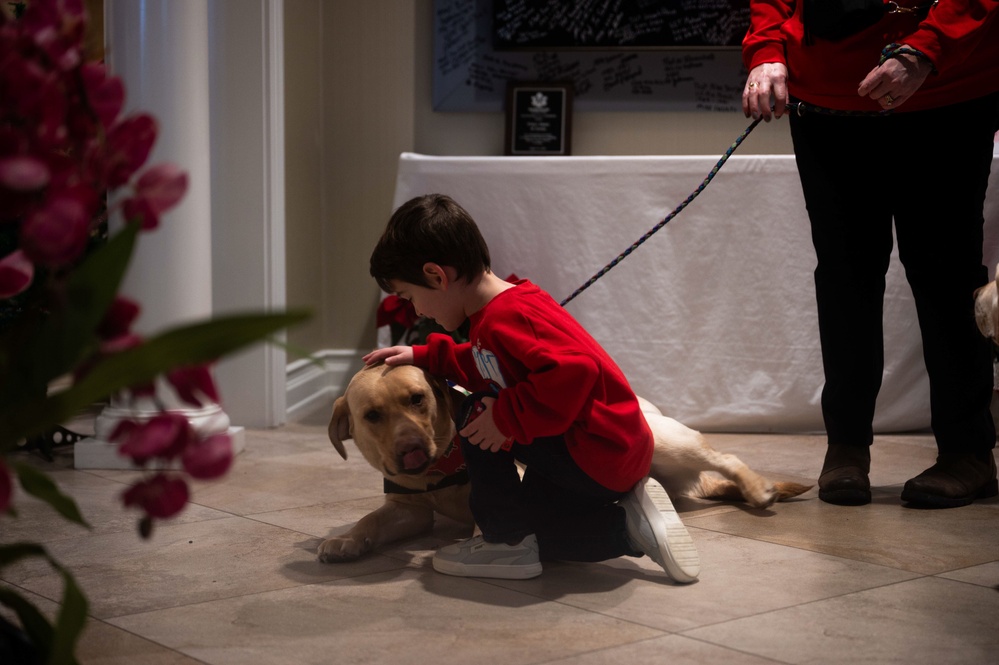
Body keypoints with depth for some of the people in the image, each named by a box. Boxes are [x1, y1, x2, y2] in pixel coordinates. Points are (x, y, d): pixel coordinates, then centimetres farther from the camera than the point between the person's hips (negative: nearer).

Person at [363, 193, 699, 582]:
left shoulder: (507, 317, -23)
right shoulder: (503, 307, 10)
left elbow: (573, 370, -36)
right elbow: (485, 370, 29)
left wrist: (506, 417, -28)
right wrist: (425, 357, 25)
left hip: (599, 457, -11)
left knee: (476, 415, -12)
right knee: (531, 517, 25)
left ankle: (508, 541, -4)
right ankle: (627, 527, 10)